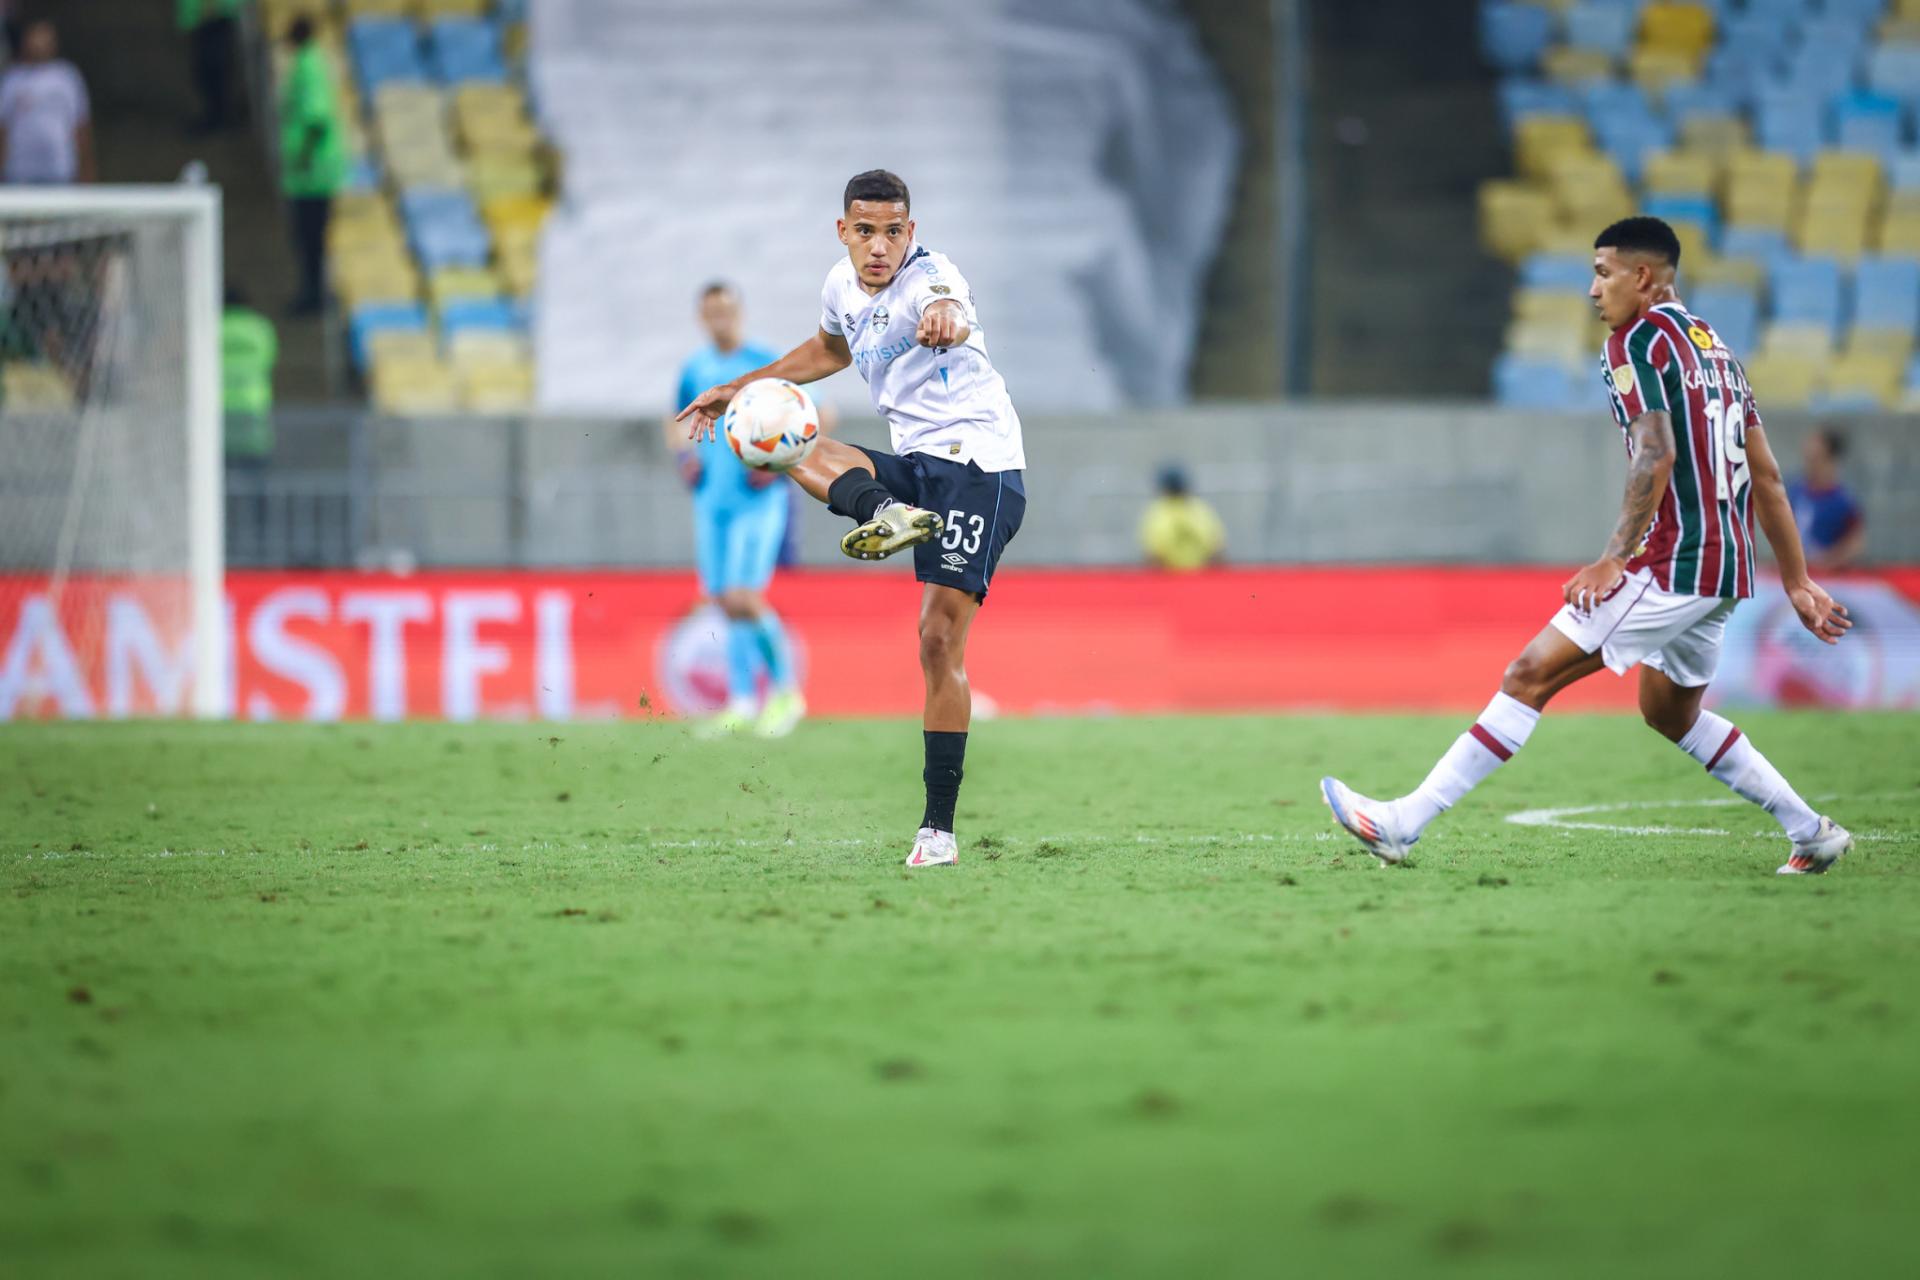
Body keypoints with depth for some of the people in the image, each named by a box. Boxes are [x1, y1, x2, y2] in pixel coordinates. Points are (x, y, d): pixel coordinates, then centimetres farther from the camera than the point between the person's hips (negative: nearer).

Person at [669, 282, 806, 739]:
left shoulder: (767, 364, -7)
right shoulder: (694, 370, 8)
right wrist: (686, 456, 7)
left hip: (758, 499, -5)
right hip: (712, 500, 5)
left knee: (744, 600, -15)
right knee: (725, 602, 5)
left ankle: (786, 691, 2)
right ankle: (741, 701, 13)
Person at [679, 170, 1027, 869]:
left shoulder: (929, 276, -18)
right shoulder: (843, 286, 6)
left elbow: (948, 309, -45)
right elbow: (828, 350, 30)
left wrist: (945, 321, -69)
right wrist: (738, 388, 30)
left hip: (979, 466, -8)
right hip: (916, 465, 8)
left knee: (939, 641, -14)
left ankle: (939, 828, -9)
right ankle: (886, 513, -34)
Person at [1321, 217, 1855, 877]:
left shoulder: (1637, 340, -7)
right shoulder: (1712, 345, 20)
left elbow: (1657, 455, -20)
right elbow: (1767, 476, 21)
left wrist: (1615, 558, -22)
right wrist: (1798, 580, 23)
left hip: (1672, 566, -9)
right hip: (1724, 569, 9)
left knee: (1532, 674, -10)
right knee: (1671, 712, 26)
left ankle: (1404, 822, -14)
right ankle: (1813, 832, 25)